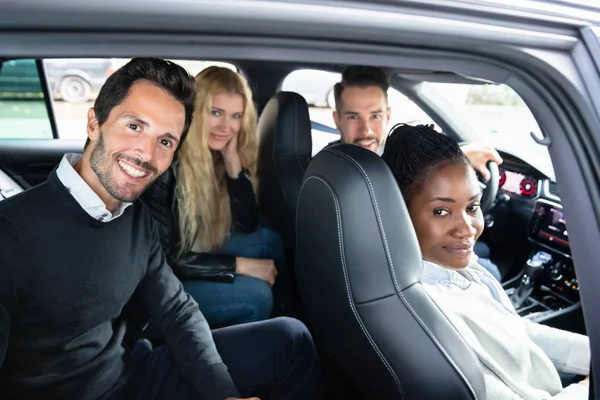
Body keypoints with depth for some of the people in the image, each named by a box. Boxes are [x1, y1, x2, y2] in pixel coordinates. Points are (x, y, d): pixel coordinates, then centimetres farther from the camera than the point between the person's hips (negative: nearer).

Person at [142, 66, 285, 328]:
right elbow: (162, 259, -23)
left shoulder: (217, 156, -3)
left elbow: (247, 227, -7)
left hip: (193, 258, 7)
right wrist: (240, 265, -21)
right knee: (255, 295, -21)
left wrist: (233, 159, -16)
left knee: (267, 240, -6)